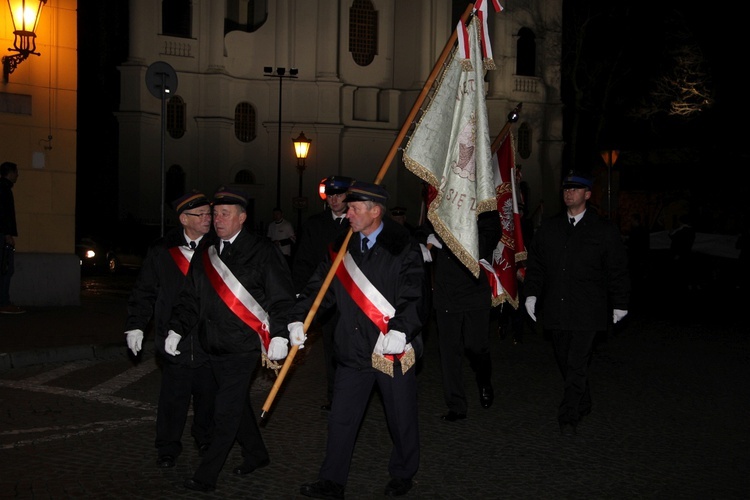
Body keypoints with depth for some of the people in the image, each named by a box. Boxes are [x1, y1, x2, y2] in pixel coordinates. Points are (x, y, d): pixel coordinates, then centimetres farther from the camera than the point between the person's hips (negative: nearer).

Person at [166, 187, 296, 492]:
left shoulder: (262, 251, -6)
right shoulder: (205, 253, 9)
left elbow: (282, 297, -8)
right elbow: (190, 297, 14)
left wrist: (279, 335, -16)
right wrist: (176, 330, 4)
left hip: (244, 346, -6)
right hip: (213, 345, 6)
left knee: (226, 411, -5)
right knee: (236, 404, 18)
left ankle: (206, 476, 1)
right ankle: (256, 455, 36)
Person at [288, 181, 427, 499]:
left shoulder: (403, 248, -8)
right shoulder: (343, 248, 6)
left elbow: (413, 297, -14)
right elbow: (318, 288, 5)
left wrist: (400, 330, -28)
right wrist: (298, 319, -8)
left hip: (395, 350, -4)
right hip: (354, 350, 4)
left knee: (401, 419, 11)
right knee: (341, 419, 7)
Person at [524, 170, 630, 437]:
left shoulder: (604, 230, 2)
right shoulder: (548, 228, 11)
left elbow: (618, 271, 4)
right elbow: (535, 263, 14)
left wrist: (620, 304, 3)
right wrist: (532, 293, 5)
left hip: (587, 312, -4)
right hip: (555, 310, 4)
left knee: (577, 365, -8)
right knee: (566, 363, 11)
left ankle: (569, 416, -3)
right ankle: (583, 406, 28)